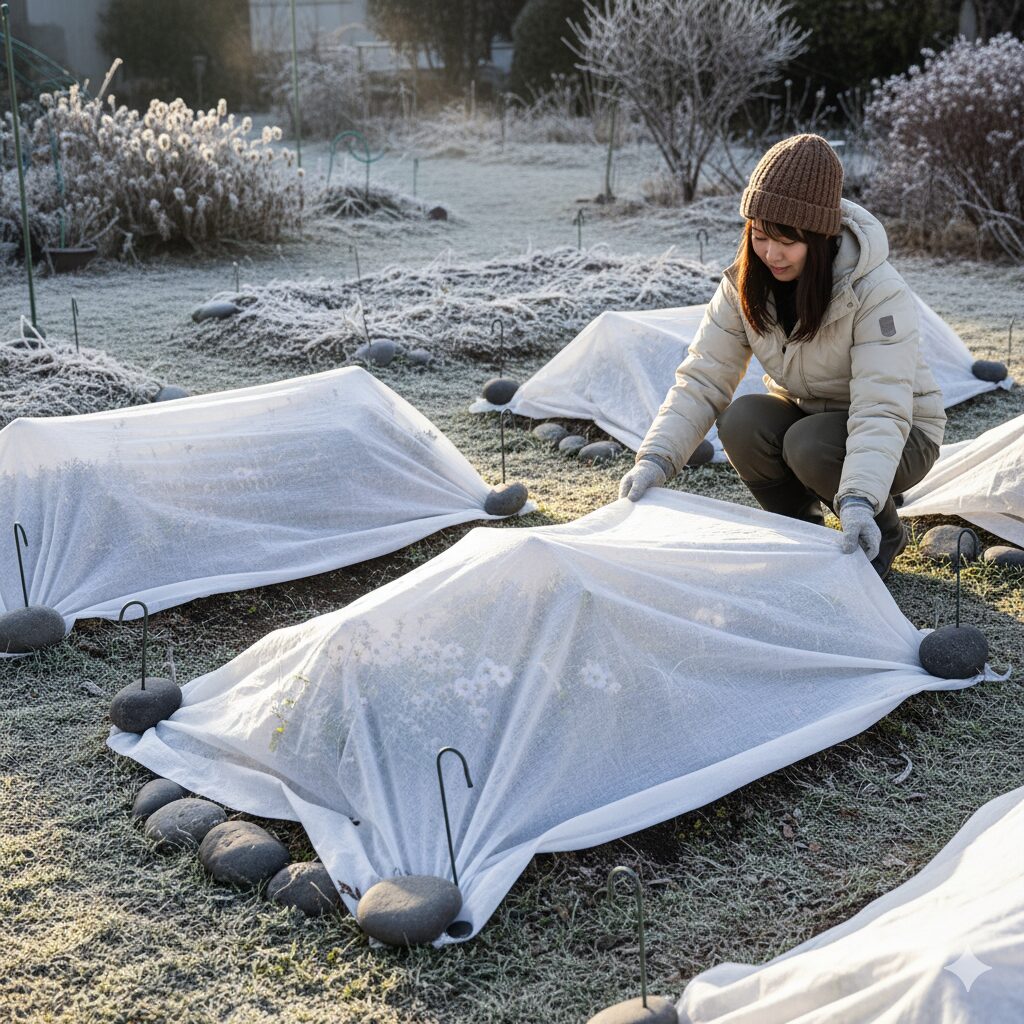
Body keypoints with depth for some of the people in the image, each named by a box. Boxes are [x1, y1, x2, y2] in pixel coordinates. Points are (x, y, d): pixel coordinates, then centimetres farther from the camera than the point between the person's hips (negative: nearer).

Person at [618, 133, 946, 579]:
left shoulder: (879, 293, -29)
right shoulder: (745, 284, -14)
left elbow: (881, 413, -36)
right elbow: (701, 379, -16)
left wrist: (858, 500, -52)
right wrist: (655, 460, -31)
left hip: (898, 437, -4)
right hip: (804, 416, 4)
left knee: (811, 444, -35)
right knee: (742, 421, -28)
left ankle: (883, 537, -4)